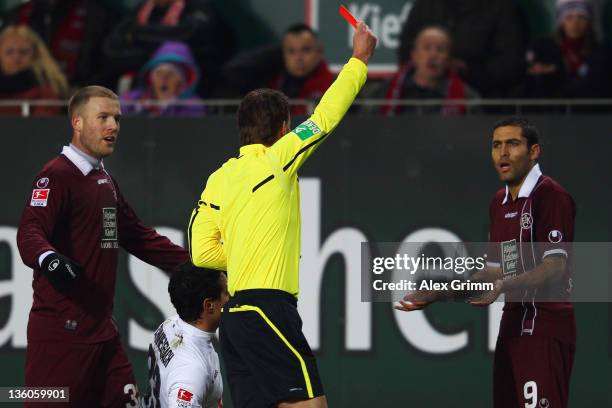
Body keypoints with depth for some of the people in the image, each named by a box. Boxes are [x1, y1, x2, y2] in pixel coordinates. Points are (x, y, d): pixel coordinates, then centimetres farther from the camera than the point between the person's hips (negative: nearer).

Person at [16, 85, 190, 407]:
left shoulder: (105, 180, 21)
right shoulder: (57, 175, -10)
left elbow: (137, 236, 28)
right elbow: (29, 233, -24)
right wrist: (48, 259, -45)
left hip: (101, 328, 10)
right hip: (62, 329, -10)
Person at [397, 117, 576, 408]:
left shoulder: (551, 195, -9)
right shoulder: (499, 202, 18)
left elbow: (555, 267, -16)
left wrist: (504, 285, -29)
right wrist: (436, 295, 15)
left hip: (545, 326, -8)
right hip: (513, 325, 8)